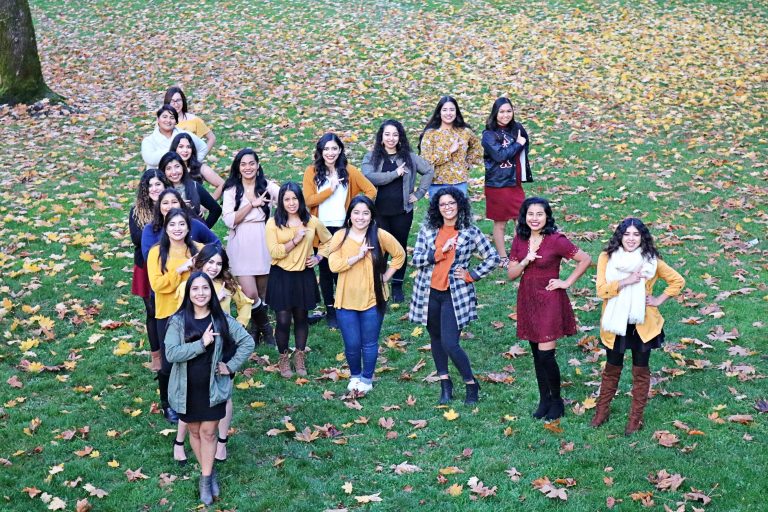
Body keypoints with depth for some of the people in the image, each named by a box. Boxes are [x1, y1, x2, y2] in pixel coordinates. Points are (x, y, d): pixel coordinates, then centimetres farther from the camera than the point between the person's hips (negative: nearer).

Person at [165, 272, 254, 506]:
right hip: (187, 388, 1)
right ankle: (209, 473, 31)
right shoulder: (178, 321, -11)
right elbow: (171, 353, -21)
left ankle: (206, 479, 13)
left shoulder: (222, 319, -8)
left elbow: (247, 342, -1)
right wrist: (201, 344, -26)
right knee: (194, 431, 14)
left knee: (208, 431, 3)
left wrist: (231, 366, -7)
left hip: (213, 387, -1)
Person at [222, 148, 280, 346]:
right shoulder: (231, 190, 2)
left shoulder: (268, 186, 2)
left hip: (263, 243, 1)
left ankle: (256, 328, 28)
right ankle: (265, 327, 16)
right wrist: (252, 204, -13)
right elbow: (229, 220, -9)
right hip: (241, 246, -1)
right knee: (250, 294, -9)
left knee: (262, 293, 8)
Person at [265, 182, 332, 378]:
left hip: (304, 276, 2)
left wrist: (318, 258, 3)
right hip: (281, 276, -2)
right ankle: (283, 359, 18)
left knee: (301, 318, 12)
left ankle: (300, 358, 27)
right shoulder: (273, 223, -6)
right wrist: (295, 240, -20)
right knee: (283, 320, -2)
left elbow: (328, 241, 17)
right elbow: (274, 252, -12)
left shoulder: (312, 222, 1)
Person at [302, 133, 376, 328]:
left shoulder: (349, 170, 0)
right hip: (321, 229, 0)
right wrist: (331, 189, -17)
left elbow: (371, 190, 2)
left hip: (343, 227, 0)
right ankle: (330, 310, 20)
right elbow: (309, 200, -11)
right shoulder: (312, 171, -2)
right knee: (326, 270, 10)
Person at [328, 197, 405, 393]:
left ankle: (367, 379, 31)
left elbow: (400, 254, 8)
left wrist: (387, 275, 1)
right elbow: (334, 265, -16)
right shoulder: (340, 236, -6)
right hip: (346, 300, 0)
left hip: (373, 300, 0)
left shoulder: (380, 236, -6)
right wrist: (358, 255, -22)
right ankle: (354, 375, 34)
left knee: (369, 344, 9)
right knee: (352, 344, 6)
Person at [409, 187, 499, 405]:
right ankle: (445, 384, 30)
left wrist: (471, 275, -5)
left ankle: (471, 383, 11)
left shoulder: (471, 232, -4)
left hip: (455, 295, -4)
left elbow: (493, 258, 1)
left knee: (450, 344, -10)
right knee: (436, 338, 14)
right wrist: (440, 251, -18)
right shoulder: (428, 229, 2)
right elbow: (416, 259, -6)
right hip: (429, 293, 4)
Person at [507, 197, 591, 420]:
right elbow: (511, 274, 3)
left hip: (549, 301, -5)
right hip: (527, 299, 5)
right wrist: (525, 261, -16)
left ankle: (556, 400, 15)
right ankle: (544, 399, 26)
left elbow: (586, 259, -11)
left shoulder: (556, 240, -14)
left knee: (546, 355, -5)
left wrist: (567, 282, -10)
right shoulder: (520, 239, 2)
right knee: (536, 354, 12)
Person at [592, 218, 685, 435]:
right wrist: (627, 281, -28)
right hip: (615, 323, 0)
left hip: (642, 324, 0)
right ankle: (602, 411, 33)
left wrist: (659, 300, -6)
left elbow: (678, 281, 3)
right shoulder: (607, 258, -9)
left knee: (640, 371, 10)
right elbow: (602, 290, -18)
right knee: (612, 368, 16)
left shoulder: (651, 261, -7)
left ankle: (636, 417, 23)